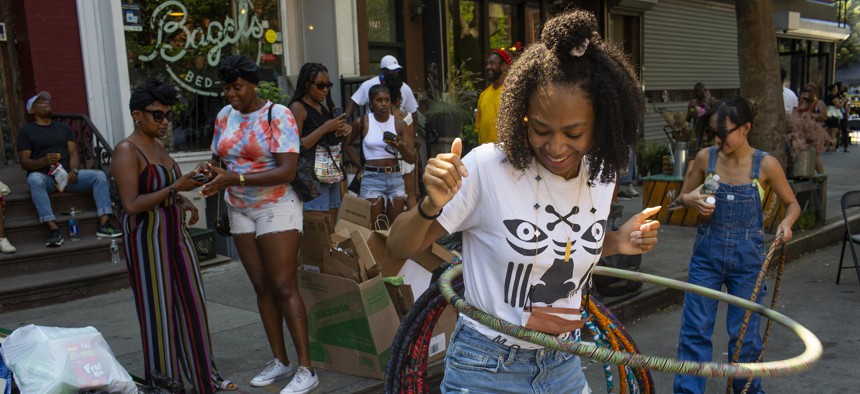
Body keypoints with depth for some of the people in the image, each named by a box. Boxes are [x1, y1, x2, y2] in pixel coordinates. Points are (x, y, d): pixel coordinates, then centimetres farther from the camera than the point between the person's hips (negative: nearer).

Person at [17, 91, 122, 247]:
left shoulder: (64, 127, 20)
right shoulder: (26, 131, 9)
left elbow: (73, 152, 9)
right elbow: (24, 162, -1)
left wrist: (74, 170, -13)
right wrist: (44, 161, -23)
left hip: (67, 174, 3)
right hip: (44, 176, -3)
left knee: (99, 175, -20)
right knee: (34, 179, -38)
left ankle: (104, 224, -30)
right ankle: (54, 230, -44)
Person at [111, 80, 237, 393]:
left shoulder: (158, 145, 12)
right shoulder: (127, 151, -13)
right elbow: (131, 204, -22)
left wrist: (184, 202, 6)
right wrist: (175, 188, -21)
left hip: (175, 233, 8)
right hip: (147, 237, -8)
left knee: (191, 305, 12)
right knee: (158, 310, 2)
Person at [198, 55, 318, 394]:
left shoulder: (278, 115, -11)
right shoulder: (225, 117, 7)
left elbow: (287, 171, -20)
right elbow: (219, 158, 15)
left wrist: (233, 179, -27)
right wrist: (211, 168, -11)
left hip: (276, 208, -6)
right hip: (240, 211, 6)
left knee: (284, 287, -8)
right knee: (262, 288, 8)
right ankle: (280, 361, 19)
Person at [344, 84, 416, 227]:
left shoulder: (399, 124, 1)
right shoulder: (362, 122, -2)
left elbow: (411, 159, -1)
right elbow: (347, 144, 14)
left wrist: (400, 145, -20)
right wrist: (360, 166, 7)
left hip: (395, 178, 2)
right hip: (372, 178, -2)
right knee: (374, 227, -4)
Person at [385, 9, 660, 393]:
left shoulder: (601, 177, -6)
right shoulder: (487, 167, -21)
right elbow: (398, 249, -15)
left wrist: (617, 242, -5)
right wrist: (431, 205, -34)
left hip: (563, 363, 5)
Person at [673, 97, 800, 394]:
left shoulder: (766, 165, -8)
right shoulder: (705, 158, -4)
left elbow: (792, 204, 4)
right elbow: (684, 195, 9)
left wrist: (786, 222, -18)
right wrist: (693, 200, -14)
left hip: (747, 257, -1)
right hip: (707, 252, 1)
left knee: (744, 333, 10)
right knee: (695, 330, 2)